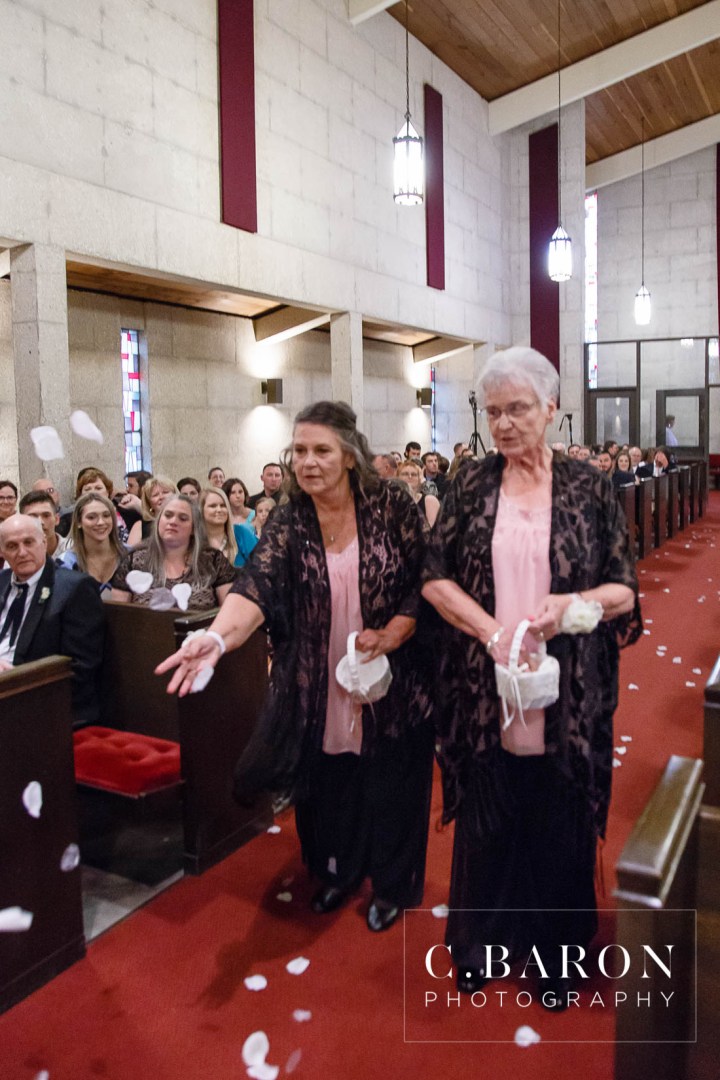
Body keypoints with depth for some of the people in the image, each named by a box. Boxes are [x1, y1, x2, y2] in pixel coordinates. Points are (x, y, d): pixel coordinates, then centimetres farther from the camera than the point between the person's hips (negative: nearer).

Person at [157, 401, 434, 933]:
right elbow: (257, 586, -23)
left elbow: (425, 580, -5)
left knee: (390, 787, 12)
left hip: (391, 681, -1)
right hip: (320, 690, 2)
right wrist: (217, 636, -41)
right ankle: (338, 871, 44)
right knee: (326, 785, 16)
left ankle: (392, 886, 37)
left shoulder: (392, 505, -9)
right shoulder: (290, 523, -7)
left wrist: (392, 633, -19)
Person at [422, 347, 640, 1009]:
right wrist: (494, 633, -16)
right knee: (486, 822, 14)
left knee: (559, 826, 12)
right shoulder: (472, 486, 1)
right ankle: (480, 941, 38)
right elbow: (434, 577, -2)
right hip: (484, 694, 1)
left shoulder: (588, 488, -1)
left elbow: (625, 589, 0)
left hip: (566, 698, 0)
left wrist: (572, 603, -21)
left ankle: (554, 952, 36)